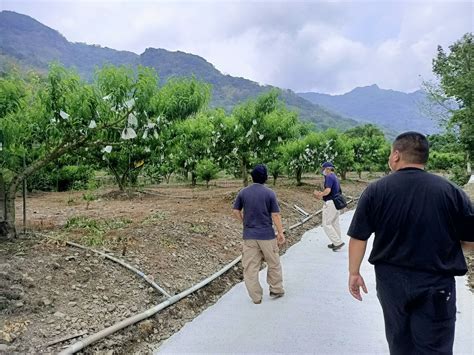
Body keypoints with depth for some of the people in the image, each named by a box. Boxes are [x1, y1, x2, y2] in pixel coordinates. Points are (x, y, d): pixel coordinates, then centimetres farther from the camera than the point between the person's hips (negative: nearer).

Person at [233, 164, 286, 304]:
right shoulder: (269, 193, -8)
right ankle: (276, 290, 29)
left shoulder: (243, 192, 0)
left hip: (249, 235, 2)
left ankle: (256, 297, 16)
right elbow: (275, 215, -9)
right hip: (267, 235, -2)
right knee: (274, 264, 17)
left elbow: (236, 211, 4)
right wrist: (280, 233, -1)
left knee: (250, 267, 9)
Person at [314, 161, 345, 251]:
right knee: (335, 223, 15)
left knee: (326, 224, -4)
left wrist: (319, 194, -10)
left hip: (330, 203, -10)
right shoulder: (335, 177, 16)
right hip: (336, 202, 10)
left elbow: (327, 190, -26)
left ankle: (338, 242, -4)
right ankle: (336, 243, 22)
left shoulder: (329, 177, -15)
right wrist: (321, 194, 14)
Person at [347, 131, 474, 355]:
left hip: (390, 280, 2)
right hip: (436, 285, -1)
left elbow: (358, 237, -6)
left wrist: (354, 273, 6)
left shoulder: (376, 190, -9)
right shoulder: (451, 191, -8)